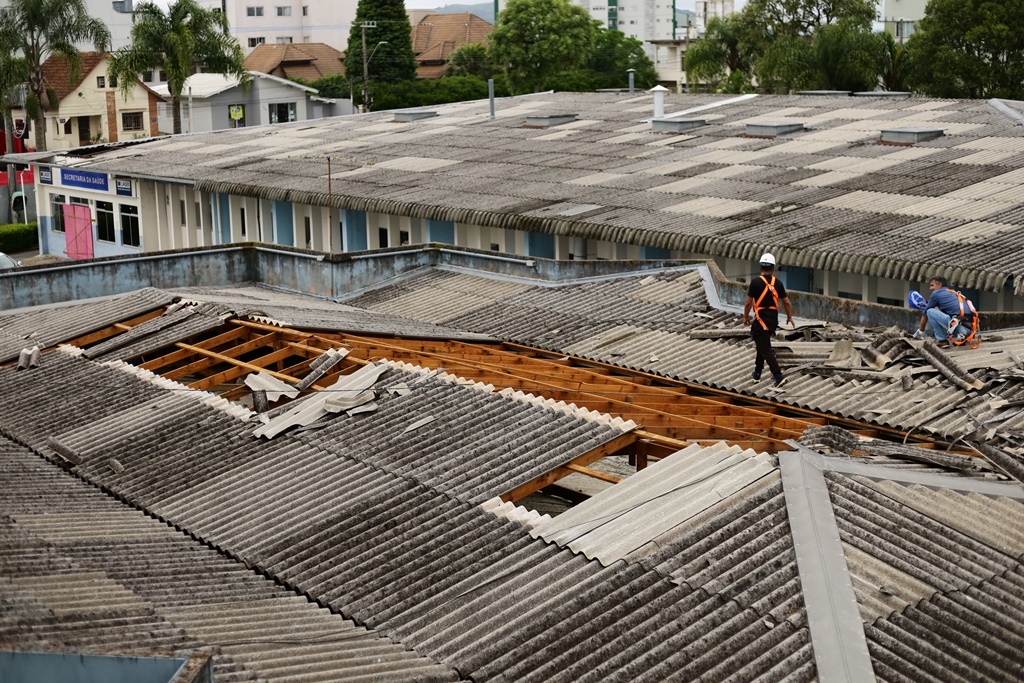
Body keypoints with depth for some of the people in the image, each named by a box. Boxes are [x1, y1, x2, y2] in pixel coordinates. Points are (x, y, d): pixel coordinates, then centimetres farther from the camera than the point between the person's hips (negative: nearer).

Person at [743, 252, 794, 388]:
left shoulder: (756, 282, -13)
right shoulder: (778, 283, 1)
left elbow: (749, 302, -9)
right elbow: (786, 302, 6)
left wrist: (745, 317, 6)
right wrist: (790, 317, 21)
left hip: (761, 320, -6)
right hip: (773, 320, 6)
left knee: (766, 349, -4)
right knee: (762, 345, 23)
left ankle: (778, 377, -13)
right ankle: (757, 374, 33)